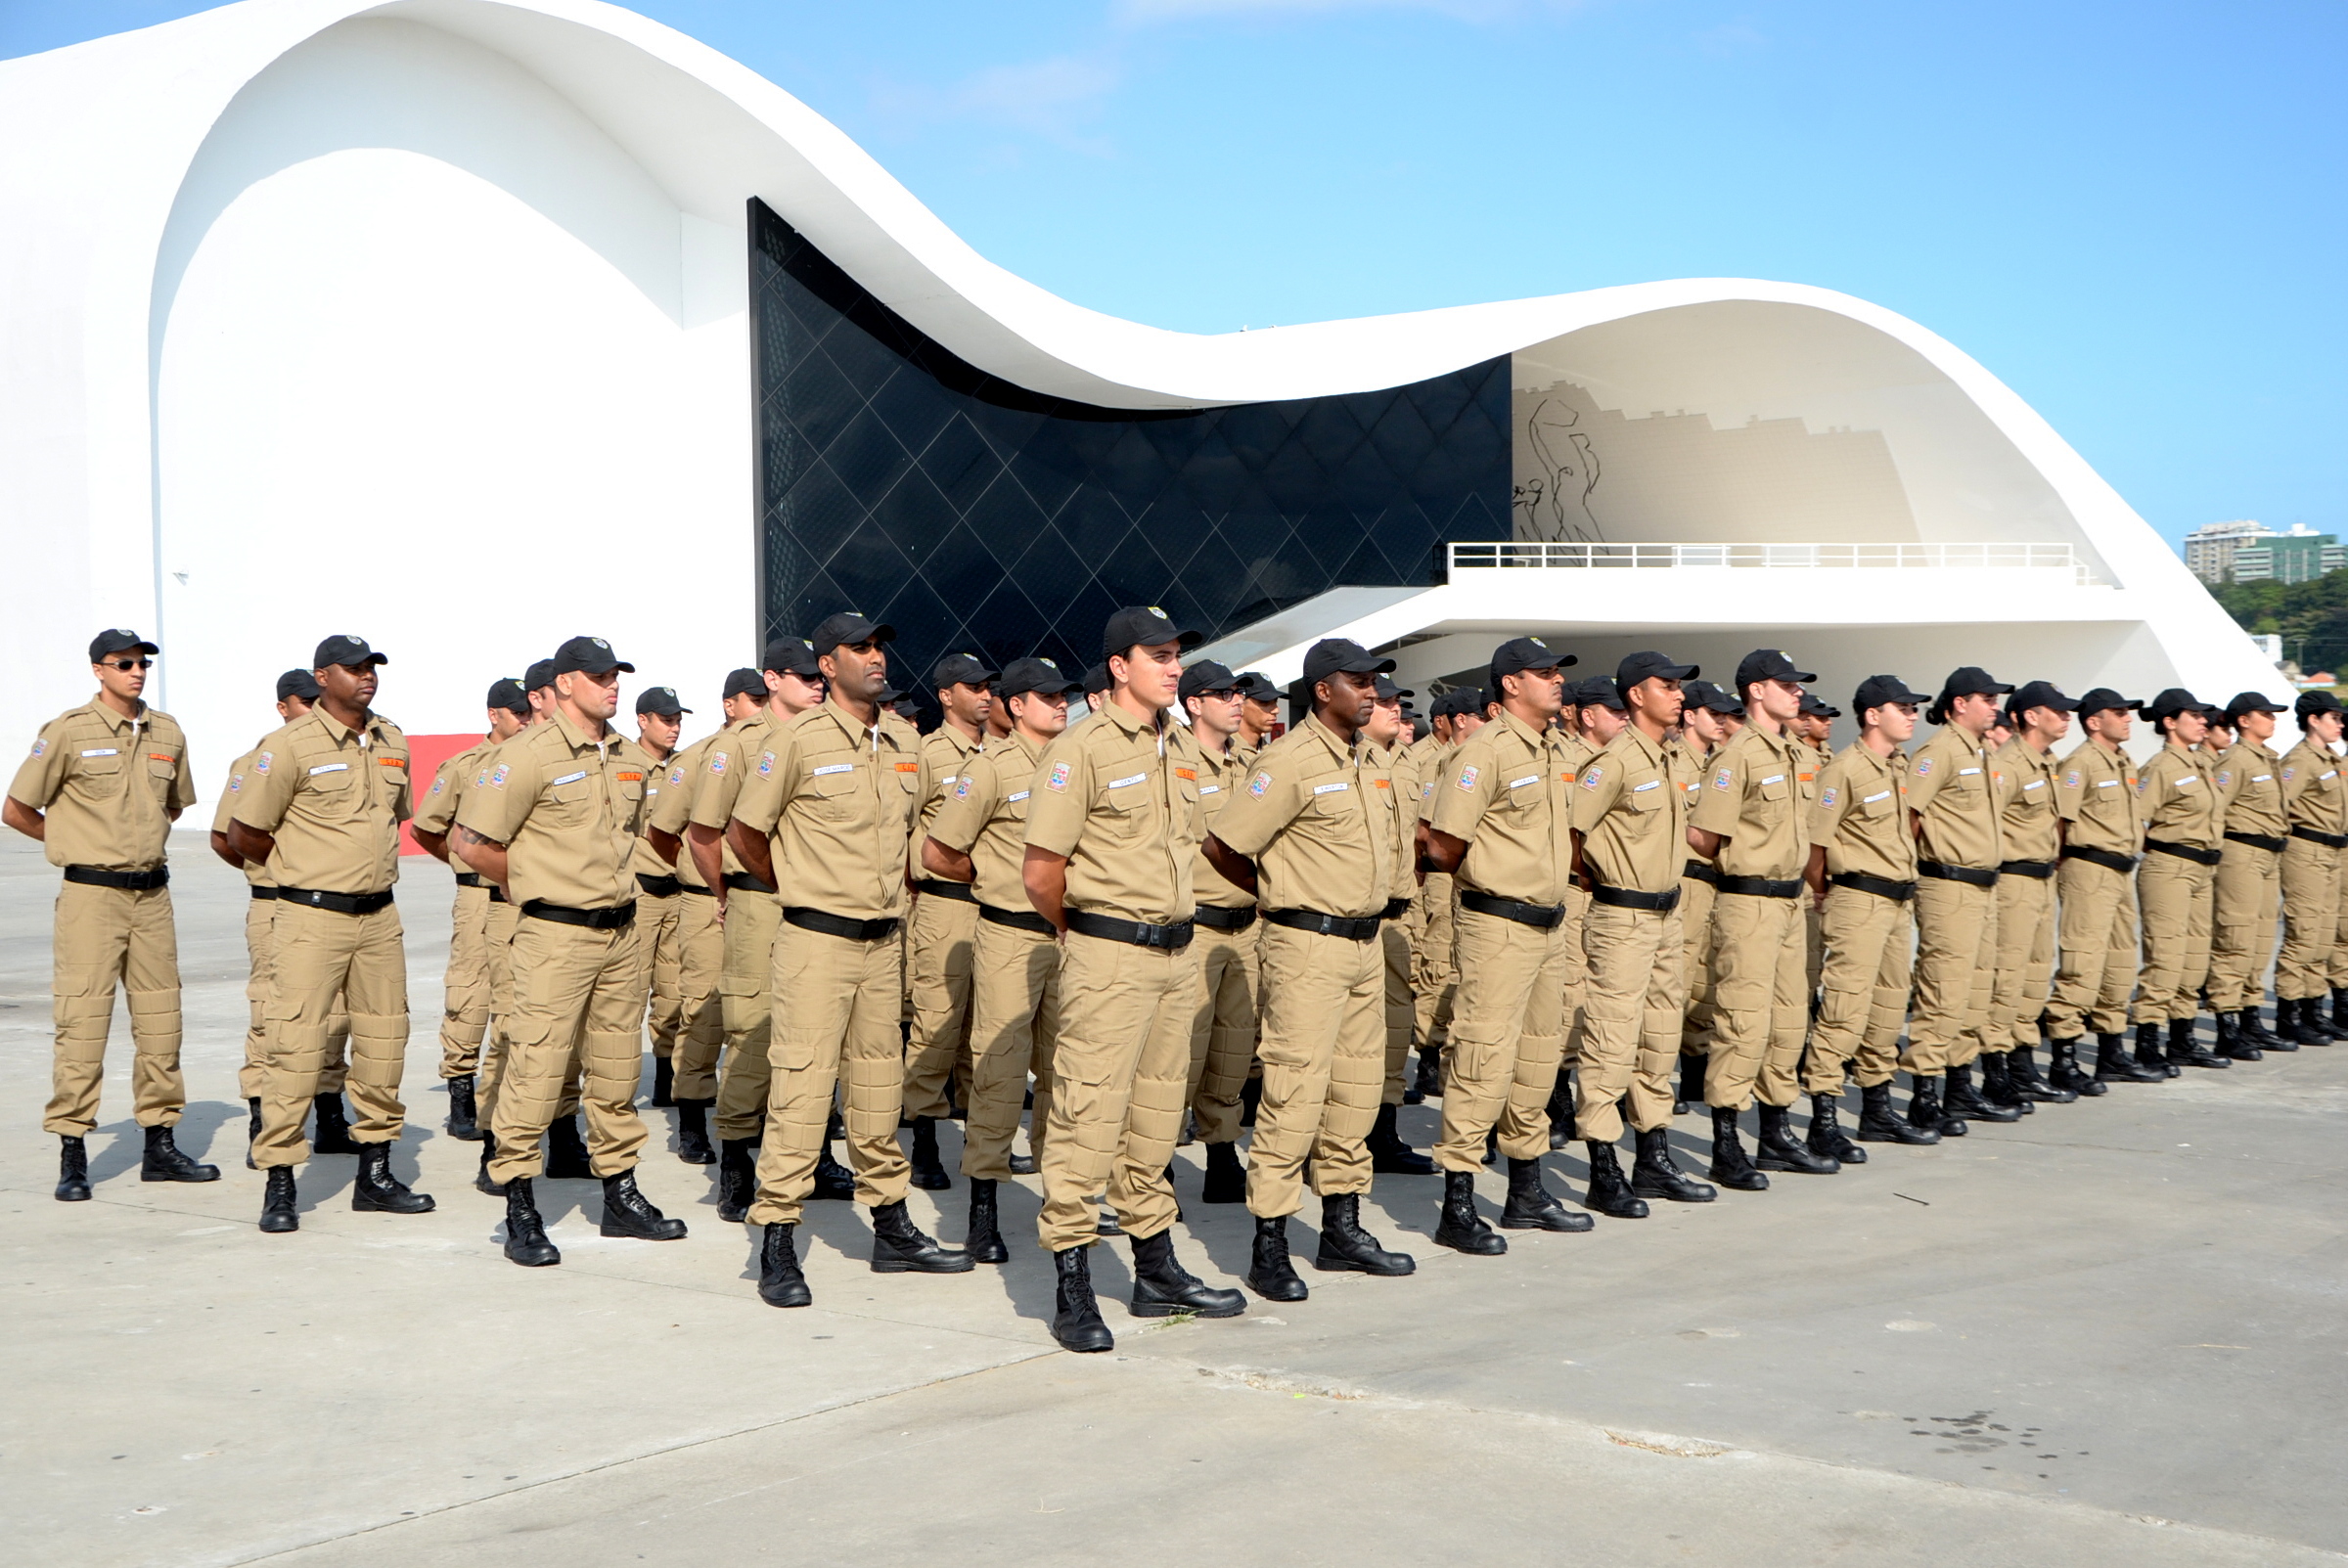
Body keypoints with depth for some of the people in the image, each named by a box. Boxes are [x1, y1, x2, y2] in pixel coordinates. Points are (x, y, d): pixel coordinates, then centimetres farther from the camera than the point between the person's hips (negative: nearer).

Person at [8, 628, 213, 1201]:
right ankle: (72, 1157, -1)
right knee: (81, 1021, -6)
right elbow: (16, 811, -1)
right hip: (92, 895, -5)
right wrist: (83, 845, 7)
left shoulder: (167, 734, 9)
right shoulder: (68, 732, -6)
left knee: (160, 1021, 8)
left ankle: (160, 1146, 16)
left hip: (153, 893, 5)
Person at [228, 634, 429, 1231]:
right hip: (313, 917, -6)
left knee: (384, 1042, 9)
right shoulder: (291, 746, -9)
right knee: (297, 1043, -7)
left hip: (380, 915, 6)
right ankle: (279, 1183, 0)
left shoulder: (393, 743, 9)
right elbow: (243, 834, -5)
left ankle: (375, 1174, 19)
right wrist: (304, 868, 7)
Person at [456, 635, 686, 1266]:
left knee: (617, 1070, 13)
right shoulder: (530, 754, -11)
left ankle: (621, 1195, 23)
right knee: (536, 1068, -6)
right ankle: (520, 1213, 2)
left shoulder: (630, 757, 11)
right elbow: (474, 843, -10)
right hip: (556, 936, -7)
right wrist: (535, 888, 2)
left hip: (621, 933, 7)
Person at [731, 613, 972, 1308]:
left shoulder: (905, 740, 9)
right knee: (803, 1082, -7)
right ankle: (777, 1244, -2)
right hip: (817, 939, -6)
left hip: (883, 939, 6)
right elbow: (744, 832, -2)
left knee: (880, 1083, 13)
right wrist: (800, 891, 7)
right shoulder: (799, 739, -9)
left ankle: (892, 1230, 23)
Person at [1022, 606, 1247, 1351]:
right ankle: (1072, 1289, 1)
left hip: (1175, 953, 8)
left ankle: (1157, 1272, 25)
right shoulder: (1082, 750, -11)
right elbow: (1040, 872, -13)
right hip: (1109, 959, -8)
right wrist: (1083, 931, 2)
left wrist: (1175, 930, 14)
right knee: (1089, 1115, -6)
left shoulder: (1171, 750, 13)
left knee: (1157, 1117, 15)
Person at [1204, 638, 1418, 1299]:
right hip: (1309, 945, -9)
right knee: (1295, 1092, -8)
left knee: (1357, 1089, 13)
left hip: (1364, 942, 9)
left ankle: (1342, 1230, 23)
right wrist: (1279, 892, 3)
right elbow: (1222, 847, -14)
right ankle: (1269, 1249, -3)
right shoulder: (1292, 760, -14)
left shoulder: (1357, 758, 13)